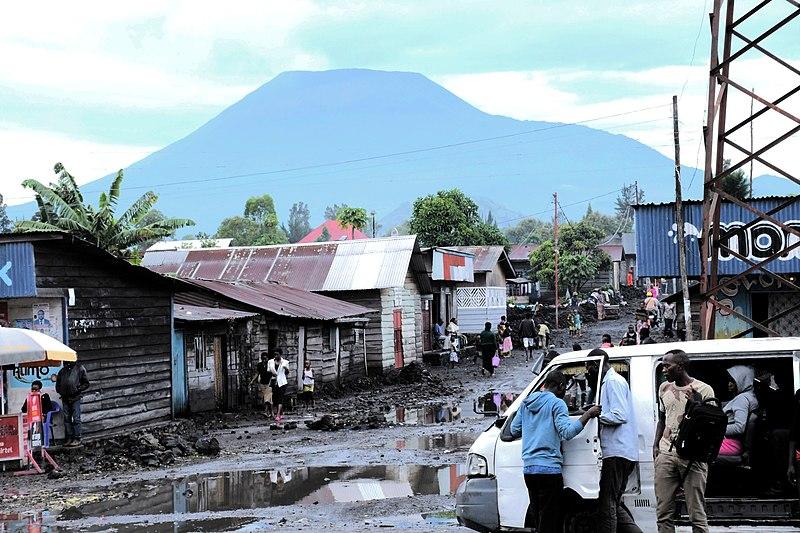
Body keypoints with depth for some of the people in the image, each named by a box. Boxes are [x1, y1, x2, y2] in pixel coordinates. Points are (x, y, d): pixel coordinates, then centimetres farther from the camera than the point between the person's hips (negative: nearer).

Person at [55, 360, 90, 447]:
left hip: (75, 398, -5)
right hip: (65, 398, 5)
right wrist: (61, 392, 7)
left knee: (76, 418, -6)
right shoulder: (62, 371, 18)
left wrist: (78, 389, -9)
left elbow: (86, 383, 3)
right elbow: (58, 385, 24)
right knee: (67, 418, 6)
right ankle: (69, 438, 10)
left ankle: (77, 439, -5)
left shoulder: (80, 369, 4)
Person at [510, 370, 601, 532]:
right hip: (549, 469, -7)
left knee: (535, 510, 17)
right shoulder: (556, 403, -7)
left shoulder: (526, 403, 14)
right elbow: (567, 432, -18)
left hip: (528, 468, 7)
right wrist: (588, 415, -12)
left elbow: (514, 429, 19)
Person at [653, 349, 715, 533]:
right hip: (666, 455, 5)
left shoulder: (703, 390, -1)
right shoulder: (664, 388, 15)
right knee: (663, 513, 3)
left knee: (697, 514, -4)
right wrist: (656, 445, 14)